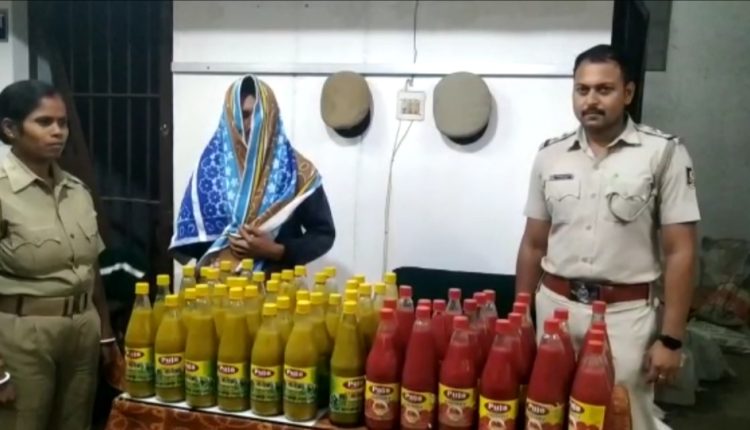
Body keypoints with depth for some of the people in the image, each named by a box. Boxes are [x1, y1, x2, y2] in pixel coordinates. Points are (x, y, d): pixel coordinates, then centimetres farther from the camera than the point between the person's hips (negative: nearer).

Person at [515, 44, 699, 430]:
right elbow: (533, 245, 8)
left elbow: (679, 252, -7)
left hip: (626, 313, -3)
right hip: (554, 306, 3)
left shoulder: (664, 153, -6)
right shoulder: (550, 155, 3)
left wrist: (671, 338, -9)